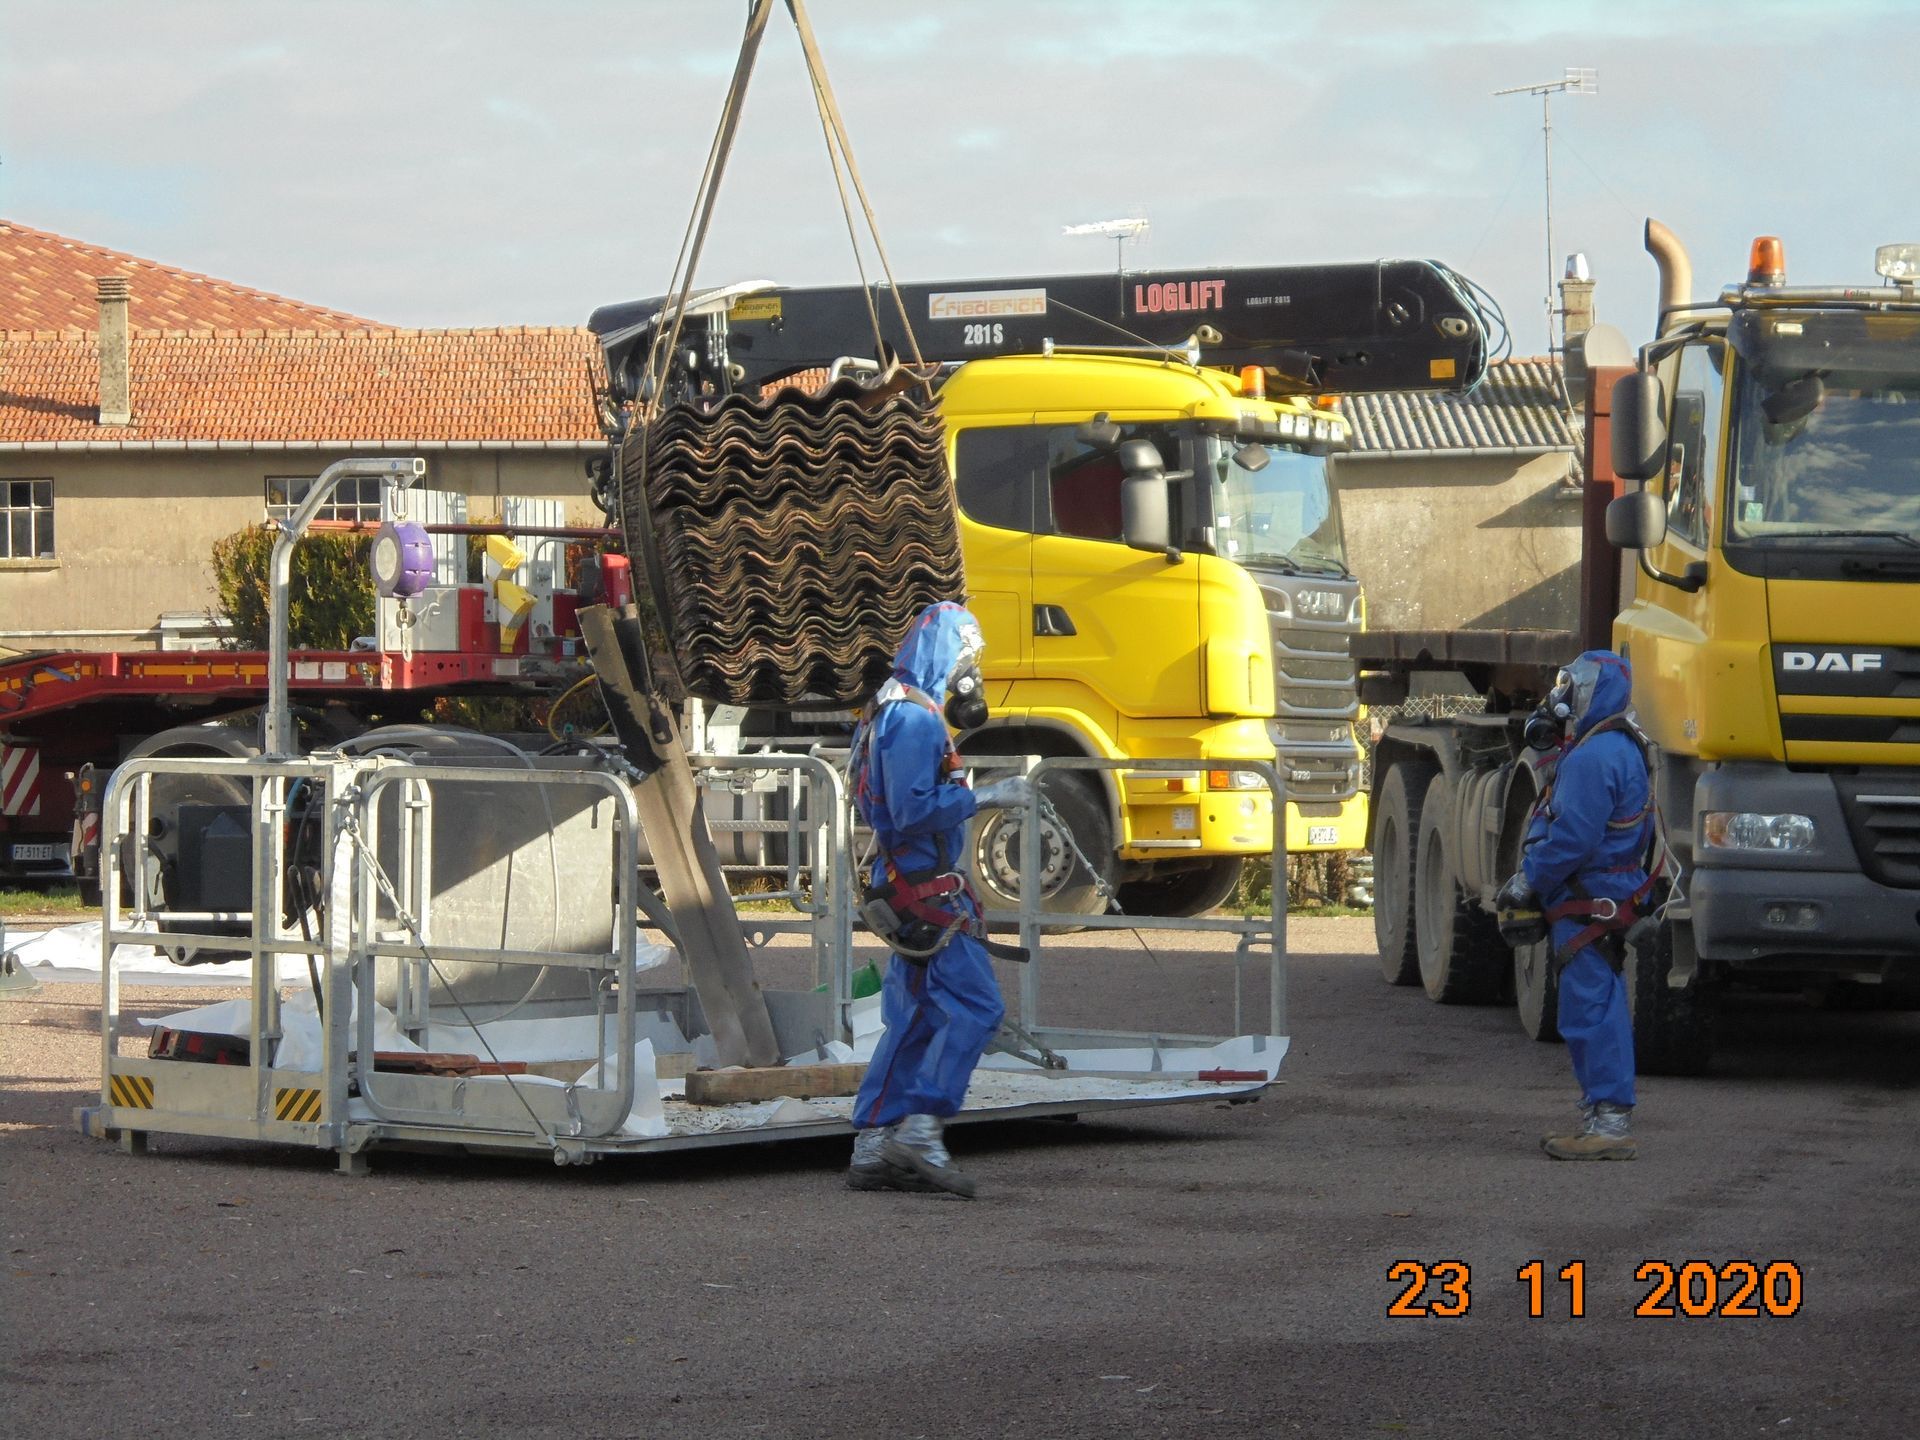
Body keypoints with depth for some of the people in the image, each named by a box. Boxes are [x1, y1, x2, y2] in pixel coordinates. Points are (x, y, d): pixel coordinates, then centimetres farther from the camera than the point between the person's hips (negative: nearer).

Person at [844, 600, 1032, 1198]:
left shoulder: (893, 711, 18)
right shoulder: (914, 718, -16)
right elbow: (914, 811, -24)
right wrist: (984, 797, -19)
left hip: (907, 888, 11)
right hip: (926, 886, -11)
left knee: (915, 1019, 11)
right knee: (974, 1005, -13)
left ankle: (872, 1148, 11)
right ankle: (920, 1130, -16)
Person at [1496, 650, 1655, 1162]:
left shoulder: (1592, 759, -19)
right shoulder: (1622, 749, 17)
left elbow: (1573, 839, -23)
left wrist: (1526, 883, -11)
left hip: (1588, 905, -11)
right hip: (1608, 901, 11)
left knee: (1592, 1013, -9)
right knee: (1596, 1014, 14)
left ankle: (1609, 1123, -10)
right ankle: (1602, 1119, 18)